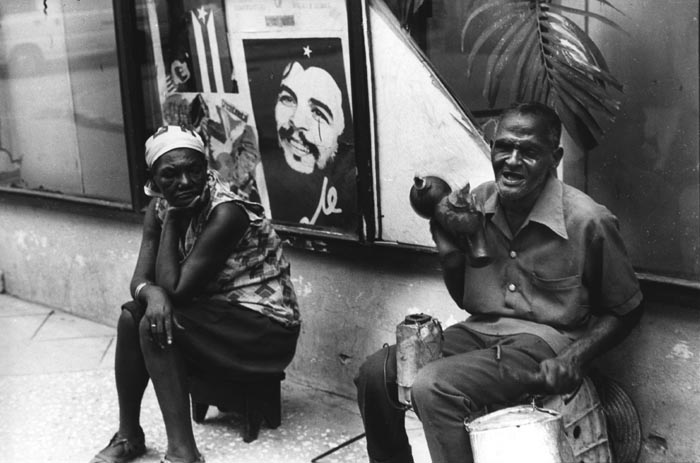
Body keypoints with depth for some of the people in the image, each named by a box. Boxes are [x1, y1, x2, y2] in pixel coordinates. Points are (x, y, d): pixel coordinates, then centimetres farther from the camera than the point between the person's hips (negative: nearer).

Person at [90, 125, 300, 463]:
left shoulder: (226, 213, -26)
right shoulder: (159, 206, -1)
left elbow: (175, 289, -24)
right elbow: (140, 278, -4)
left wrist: (172, 218, -20)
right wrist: (152, 293, -28)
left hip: (267, 328, -8)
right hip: (219, 315, 8)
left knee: (156, 326, -23)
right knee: (133, 314, -7)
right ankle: (128, 436, 2)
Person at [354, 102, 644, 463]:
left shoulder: (587, 221, -15)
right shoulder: (477, 203, 1)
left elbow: (626, 310, -2)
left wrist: (575, 358, -17)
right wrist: (448, 253, -6)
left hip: (543, 340, -6)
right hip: (480, 330, 6)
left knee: (432, 389, -28)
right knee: (375, 372, -10)